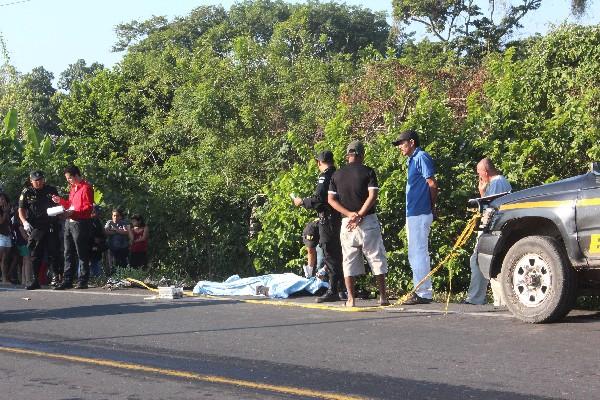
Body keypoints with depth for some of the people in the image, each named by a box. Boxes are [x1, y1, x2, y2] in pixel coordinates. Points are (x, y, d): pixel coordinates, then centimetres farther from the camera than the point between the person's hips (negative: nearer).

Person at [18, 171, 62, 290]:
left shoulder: (51, 190, 10)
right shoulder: (27, 193, 5)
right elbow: (21, 210, 3)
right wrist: (24, 222, -14)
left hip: (51, 227, 1)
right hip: (35, 227, -1)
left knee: (52, 253, 1)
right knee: (35, 254, 1)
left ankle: (55, 276, 9)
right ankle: (35, 280, 4)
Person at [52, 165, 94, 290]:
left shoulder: (86, 188, -9)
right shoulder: (73, 188, 19)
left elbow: (89, 207, -15)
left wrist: (73, 212, -24)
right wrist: (60, 201, 12)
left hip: (81, 224, -9)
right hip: (69, 223, 9)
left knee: (82, 255, -3)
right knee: (68, 254, 8)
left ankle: (83, 281, 1)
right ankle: (67, 281, 11)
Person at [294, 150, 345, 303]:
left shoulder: (325, 176, -12)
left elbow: (319, 199, -20)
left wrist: (302, 202, -5)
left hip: (328, 219, -8)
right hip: (340, 219, 8)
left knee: (330, 255, -8)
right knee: (338, 254, 13)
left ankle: (333, 291, -10)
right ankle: (341, 289, 16)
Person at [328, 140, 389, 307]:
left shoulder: (337, 174, 8)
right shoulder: (368, 171, -3)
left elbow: (331, 199, 2)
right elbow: (373, 196, -13)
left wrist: (350, 214, -6)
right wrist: (360, 215, -12)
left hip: (346, 222, 3)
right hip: (368, 221, -2)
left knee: (349, 260, 6)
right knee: (376, 258, 5)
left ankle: (351, 299, 3)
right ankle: (383, 297, 5)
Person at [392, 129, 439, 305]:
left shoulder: (421, 157, -11)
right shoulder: (412, 160, 19)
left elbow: (432, 184, -16)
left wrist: (431, 207, -7)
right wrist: (431, 207, 15)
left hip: (420, 214, -10)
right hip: (413, 213, 10)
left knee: (419, 254, -9)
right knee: (415, 254, 13)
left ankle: (424, 294, -7)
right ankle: (420, 291, 18)